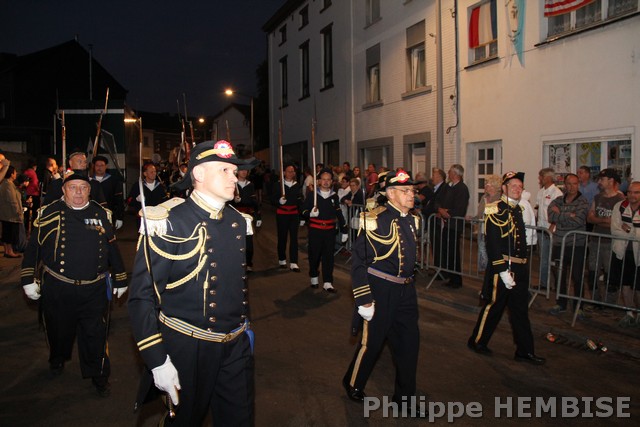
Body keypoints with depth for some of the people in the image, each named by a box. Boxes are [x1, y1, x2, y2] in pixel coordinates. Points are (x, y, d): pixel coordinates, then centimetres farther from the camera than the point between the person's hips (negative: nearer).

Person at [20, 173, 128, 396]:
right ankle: (57, 359, 49)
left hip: (94, 289, 0)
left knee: (95, 335, 5)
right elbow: (33, 248, 4)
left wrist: (120, 279, 13)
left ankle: (98, 375, 23)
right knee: (59, 330, 19)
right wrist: (29, 279, 1)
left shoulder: (102, 214, 3)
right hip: (58, 288, 0)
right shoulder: (48, 213, -2)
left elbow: (112, 248, 10)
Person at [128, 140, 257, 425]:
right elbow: (142, 296, -15)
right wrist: (157, 361, -16)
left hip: (236, 348, 5)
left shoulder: (239, 222, 5)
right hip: (186, 348, -5)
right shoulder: (168, 223, -16)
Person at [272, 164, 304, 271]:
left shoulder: (298, 185, 9)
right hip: (281, 214, -2)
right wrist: (279, 201, -24)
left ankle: (293, 263, -1)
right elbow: (273, 200, -4)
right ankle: (282, 260, 23)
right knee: (282, 237, 4)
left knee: (294, 237, -3)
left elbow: (300, 201, 9)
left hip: (294, 214, 2)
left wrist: (302, 217, 2)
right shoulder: (278, 185, 0)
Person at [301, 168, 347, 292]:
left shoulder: (334, 196, 8)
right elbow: (303, 211, 0)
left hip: (330, 230, 2)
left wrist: (344, 230, 14)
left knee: (328, 256, 0)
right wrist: (310, 214, -21)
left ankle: (327, 282, 5)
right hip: (315, 230, -2)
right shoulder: (312, 195, -1)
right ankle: (314, 277, 28)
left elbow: (339, 214, 14)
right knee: (314, 254, 6)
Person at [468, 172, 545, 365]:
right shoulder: (495, 210, -12)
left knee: (521, 310, 13)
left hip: (520, 269, 8)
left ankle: (525, 351, 22)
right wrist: (503, 271, -22)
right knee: (493, 307, 5)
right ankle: (477, 342, 22)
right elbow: (493, 244, -19)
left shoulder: (518, 209, 13)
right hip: (501, 267, -8)